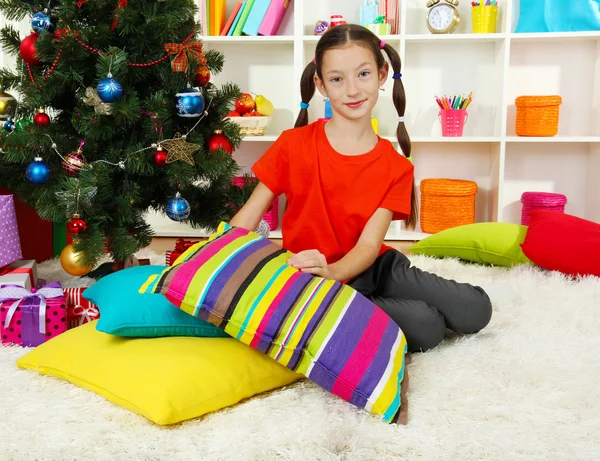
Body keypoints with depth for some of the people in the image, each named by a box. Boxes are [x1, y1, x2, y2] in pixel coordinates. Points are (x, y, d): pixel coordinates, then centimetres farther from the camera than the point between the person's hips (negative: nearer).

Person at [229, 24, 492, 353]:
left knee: (476, 311, -7)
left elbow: (368, 245, -14)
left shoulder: (396, 167, -5)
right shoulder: (294, 145, -10)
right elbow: (250, 213, -5)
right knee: (425, 328, -24)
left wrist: (331, 272, -35)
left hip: (370, 267, 4)